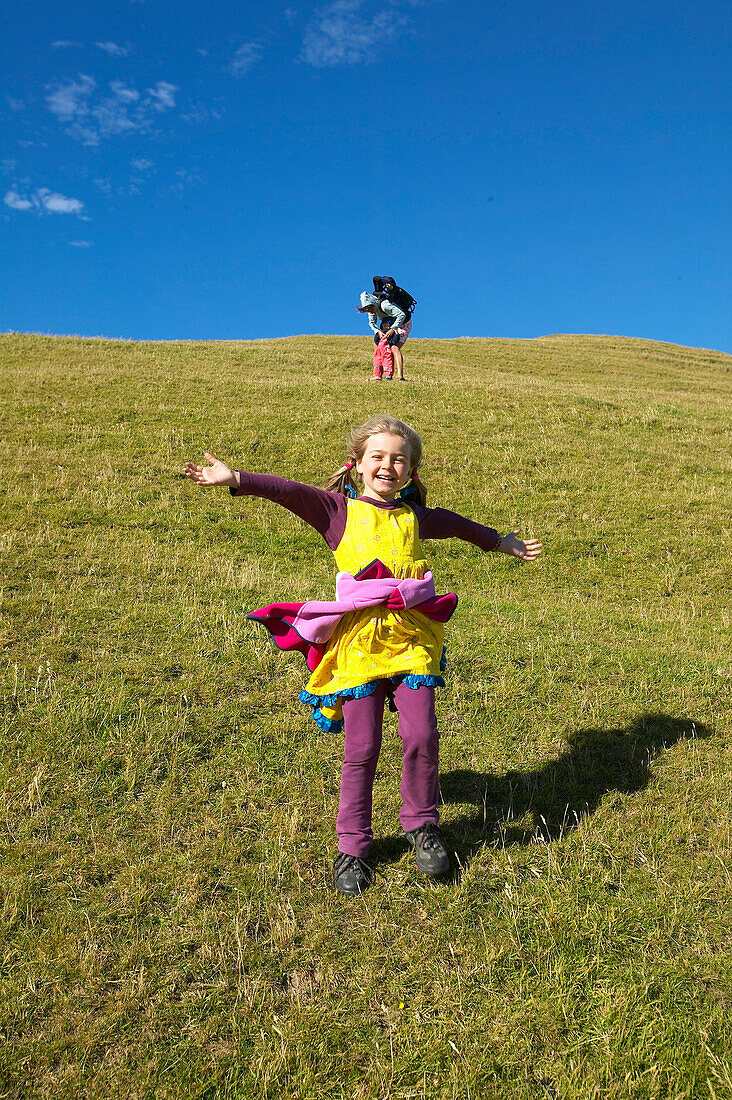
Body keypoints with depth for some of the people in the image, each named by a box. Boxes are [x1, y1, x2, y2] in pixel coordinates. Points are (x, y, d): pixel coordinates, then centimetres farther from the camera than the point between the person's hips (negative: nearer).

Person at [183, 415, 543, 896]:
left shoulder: (415, 516, 12)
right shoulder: (339, 510, 2)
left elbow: (459, 525, 30)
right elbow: (287, 490, -11)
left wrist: (505, 543, 45)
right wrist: (233, 478, -24)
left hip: (412, 638, 3)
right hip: (359, 639, -3)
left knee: (422, 735, -1)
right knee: (361, 748, 2)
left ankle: (422, 825, 25)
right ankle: (353, 846, 20)